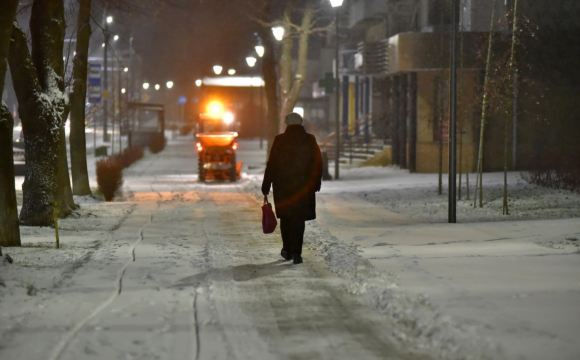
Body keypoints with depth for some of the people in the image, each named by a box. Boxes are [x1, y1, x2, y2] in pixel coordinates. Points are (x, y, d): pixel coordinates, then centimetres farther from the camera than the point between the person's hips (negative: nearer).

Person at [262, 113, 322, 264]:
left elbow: (271, 164, -4)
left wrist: (266, 184, 2)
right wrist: (316, 182, 17)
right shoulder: (310, 141, -1)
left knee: (285, 218, 15)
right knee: (299, 218, 2)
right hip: (303, 187, 0)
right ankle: (296, 252, -7)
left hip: (282, 186, 0)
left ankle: (287, 250, 22)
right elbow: (318, 164, 5)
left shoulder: (279, 140, -4)